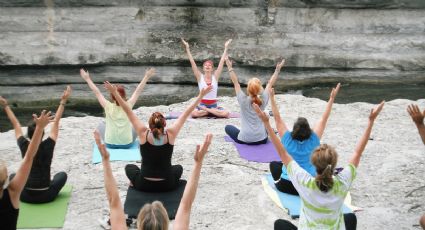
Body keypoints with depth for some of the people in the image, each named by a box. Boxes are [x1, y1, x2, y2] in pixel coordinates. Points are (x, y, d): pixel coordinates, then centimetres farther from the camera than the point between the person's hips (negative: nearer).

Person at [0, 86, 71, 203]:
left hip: (25, 196, 2)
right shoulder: (47, 146, -13)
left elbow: (15, 124, 3)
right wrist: (63, 101, -4)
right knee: (62, 175, 26)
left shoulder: (24, 146, -9)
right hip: (46, 196, -1)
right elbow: (56, 122, -7)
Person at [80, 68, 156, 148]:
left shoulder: (108, 106, -15)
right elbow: (138, 91, -5)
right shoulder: (128, 105, -13)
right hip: (127, 144, 0)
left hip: (110, 144, 0)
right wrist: (146, 77, 3)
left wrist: (87, 79, 4)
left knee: (101, 125, 29)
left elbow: (96, 92, -6)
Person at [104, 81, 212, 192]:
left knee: (129, 167, 31)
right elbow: (186, 113, -9)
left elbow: (128, 111, -12)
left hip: (144, 185, 0)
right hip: (167, 185, 0)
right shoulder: (170, 134, -15)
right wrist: (200, 95, -2)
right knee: (178, 168, 34)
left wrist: (115, 92, -8)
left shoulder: (143, 134, -16)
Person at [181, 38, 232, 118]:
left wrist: (226, 48, -1)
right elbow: (192, 62, -5)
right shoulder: (200, 77, 0)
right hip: (202, 104, -1)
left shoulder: (215, 76, 2)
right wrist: (187, 48, -9)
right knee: (194, 113, -34)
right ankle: (214, 111, -10)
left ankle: (206, 111, -7)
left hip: (213, 104, 1)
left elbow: (222, 61, 0)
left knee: (226, 113, -27)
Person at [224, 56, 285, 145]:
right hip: (261, 139, 3)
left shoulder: (243, 100, -13)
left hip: (244, 140, -3)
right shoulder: (263, 100, -7)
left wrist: (230, 67, 0)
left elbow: (236, 83, -3)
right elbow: (270, 84, 5)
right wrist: (277, 69, 12)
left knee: (228, 127, 25)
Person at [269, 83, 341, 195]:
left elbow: (277, 118, -5)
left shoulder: (288, 140, -8)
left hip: (287, 186, 1)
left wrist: (272, 97, -6)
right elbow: (324, 119, -2)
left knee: (274, 164, 27)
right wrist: (331, 99, -1)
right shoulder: (313, 140, -6)